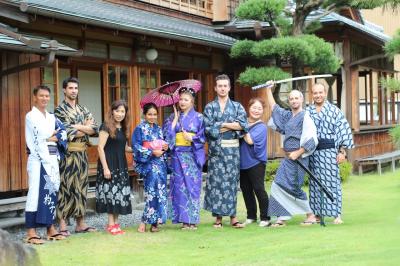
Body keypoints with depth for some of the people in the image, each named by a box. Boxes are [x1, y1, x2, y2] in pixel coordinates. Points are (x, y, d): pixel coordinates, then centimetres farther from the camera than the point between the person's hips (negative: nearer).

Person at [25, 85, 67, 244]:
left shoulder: (52, 117, 17)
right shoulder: (31, 116, -1)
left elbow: (63, 133, 9)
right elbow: (37, 137, -13)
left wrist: (54, 138, -9)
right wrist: (54, 133, 1)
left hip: (52, 158, 6)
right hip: (38, 159, -6)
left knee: (52, 192, 7)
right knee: (36, 193, -10)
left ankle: (51, 228, 13)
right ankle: (31, 232, -11)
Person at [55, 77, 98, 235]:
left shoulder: (83, 110, 15)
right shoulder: (59, 110, -3)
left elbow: (94, 129, 3)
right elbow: (67, 133, -15)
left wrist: (77, 127, -10)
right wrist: (85, 128, -4)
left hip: (82, 153, 6)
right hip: (67, 153, -6)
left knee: (81, 187, 7)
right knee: (66, 187, -5)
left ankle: (80, 223, 13)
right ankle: (63, 224, -2)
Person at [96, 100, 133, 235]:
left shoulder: (123, 128, 13)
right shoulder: (106, 126, -9)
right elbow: (100, 147, -13)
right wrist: (105, 168, -17)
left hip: (121, 166, 7)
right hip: (109, 165, -7)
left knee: (120, 194, 8)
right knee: (111, 193, -4)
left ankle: (115, 223, 14)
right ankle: (111, 224, 2)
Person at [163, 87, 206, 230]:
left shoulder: (198, 117, 5)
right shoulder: (173, 117, 11)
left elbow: (203, 137, 3)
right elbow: (166, 133, 0)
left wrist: (191, 138, -12)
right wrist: (175, 119, -2)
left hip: (193, 155, -2)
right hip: (178, 155, 2)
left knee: (193, 185, -4)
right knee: (179, 186, -2)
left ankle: (193, 219, 1)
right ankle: (184, 219, 3)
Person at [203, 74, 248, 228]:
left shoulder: (237, 106, 10)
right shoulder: (209, 107, 7)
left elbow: (243, 124, -5)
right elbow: (208, 128, -7)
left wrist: (221, 124, -9)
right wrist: (232, 126, -7)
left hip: (233, 148, 1)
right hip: (216, 149, -1)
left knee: (232, 181, 1)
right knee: (216, 181, -3)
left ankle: (232, 217, 4)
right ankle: (218, 217, 1)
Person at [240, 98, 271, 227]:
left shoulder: (261, 127, -7)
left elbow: (250, 140, -21)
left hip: (256, 162, -6)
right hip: (243, 162, 6)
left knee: (258, 189, -7)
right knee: (246, 190, 12)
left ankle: (265, 218, 1)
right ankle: (251, 216, 25)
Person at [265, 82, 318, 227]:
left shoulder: (305, 117, -8)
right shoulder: (287, 115, 15)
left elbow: (311, 140, -15)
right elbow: (274, 107, 31)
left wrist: (298, 153, -17)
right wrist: (268, 90, 30)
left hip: (298, 157, -8)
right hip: (288, 158, 8)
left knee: (292, 188, -7)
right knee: (279, 186, 2)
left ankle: (311, 216, 6)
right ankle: (281, 218, 5)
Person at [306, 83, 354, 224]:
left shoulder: (334, 110, 3)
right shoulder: (307, 112, 11)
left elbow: (344, 131, -1)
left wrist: (342, 151, -7)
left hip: (329, 151, -3)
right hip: (312, 152, 3)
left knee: (332, 181, -5)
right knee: (315, 182, 5)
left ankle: (337, 214, -4)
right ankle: (317, 213, 12)